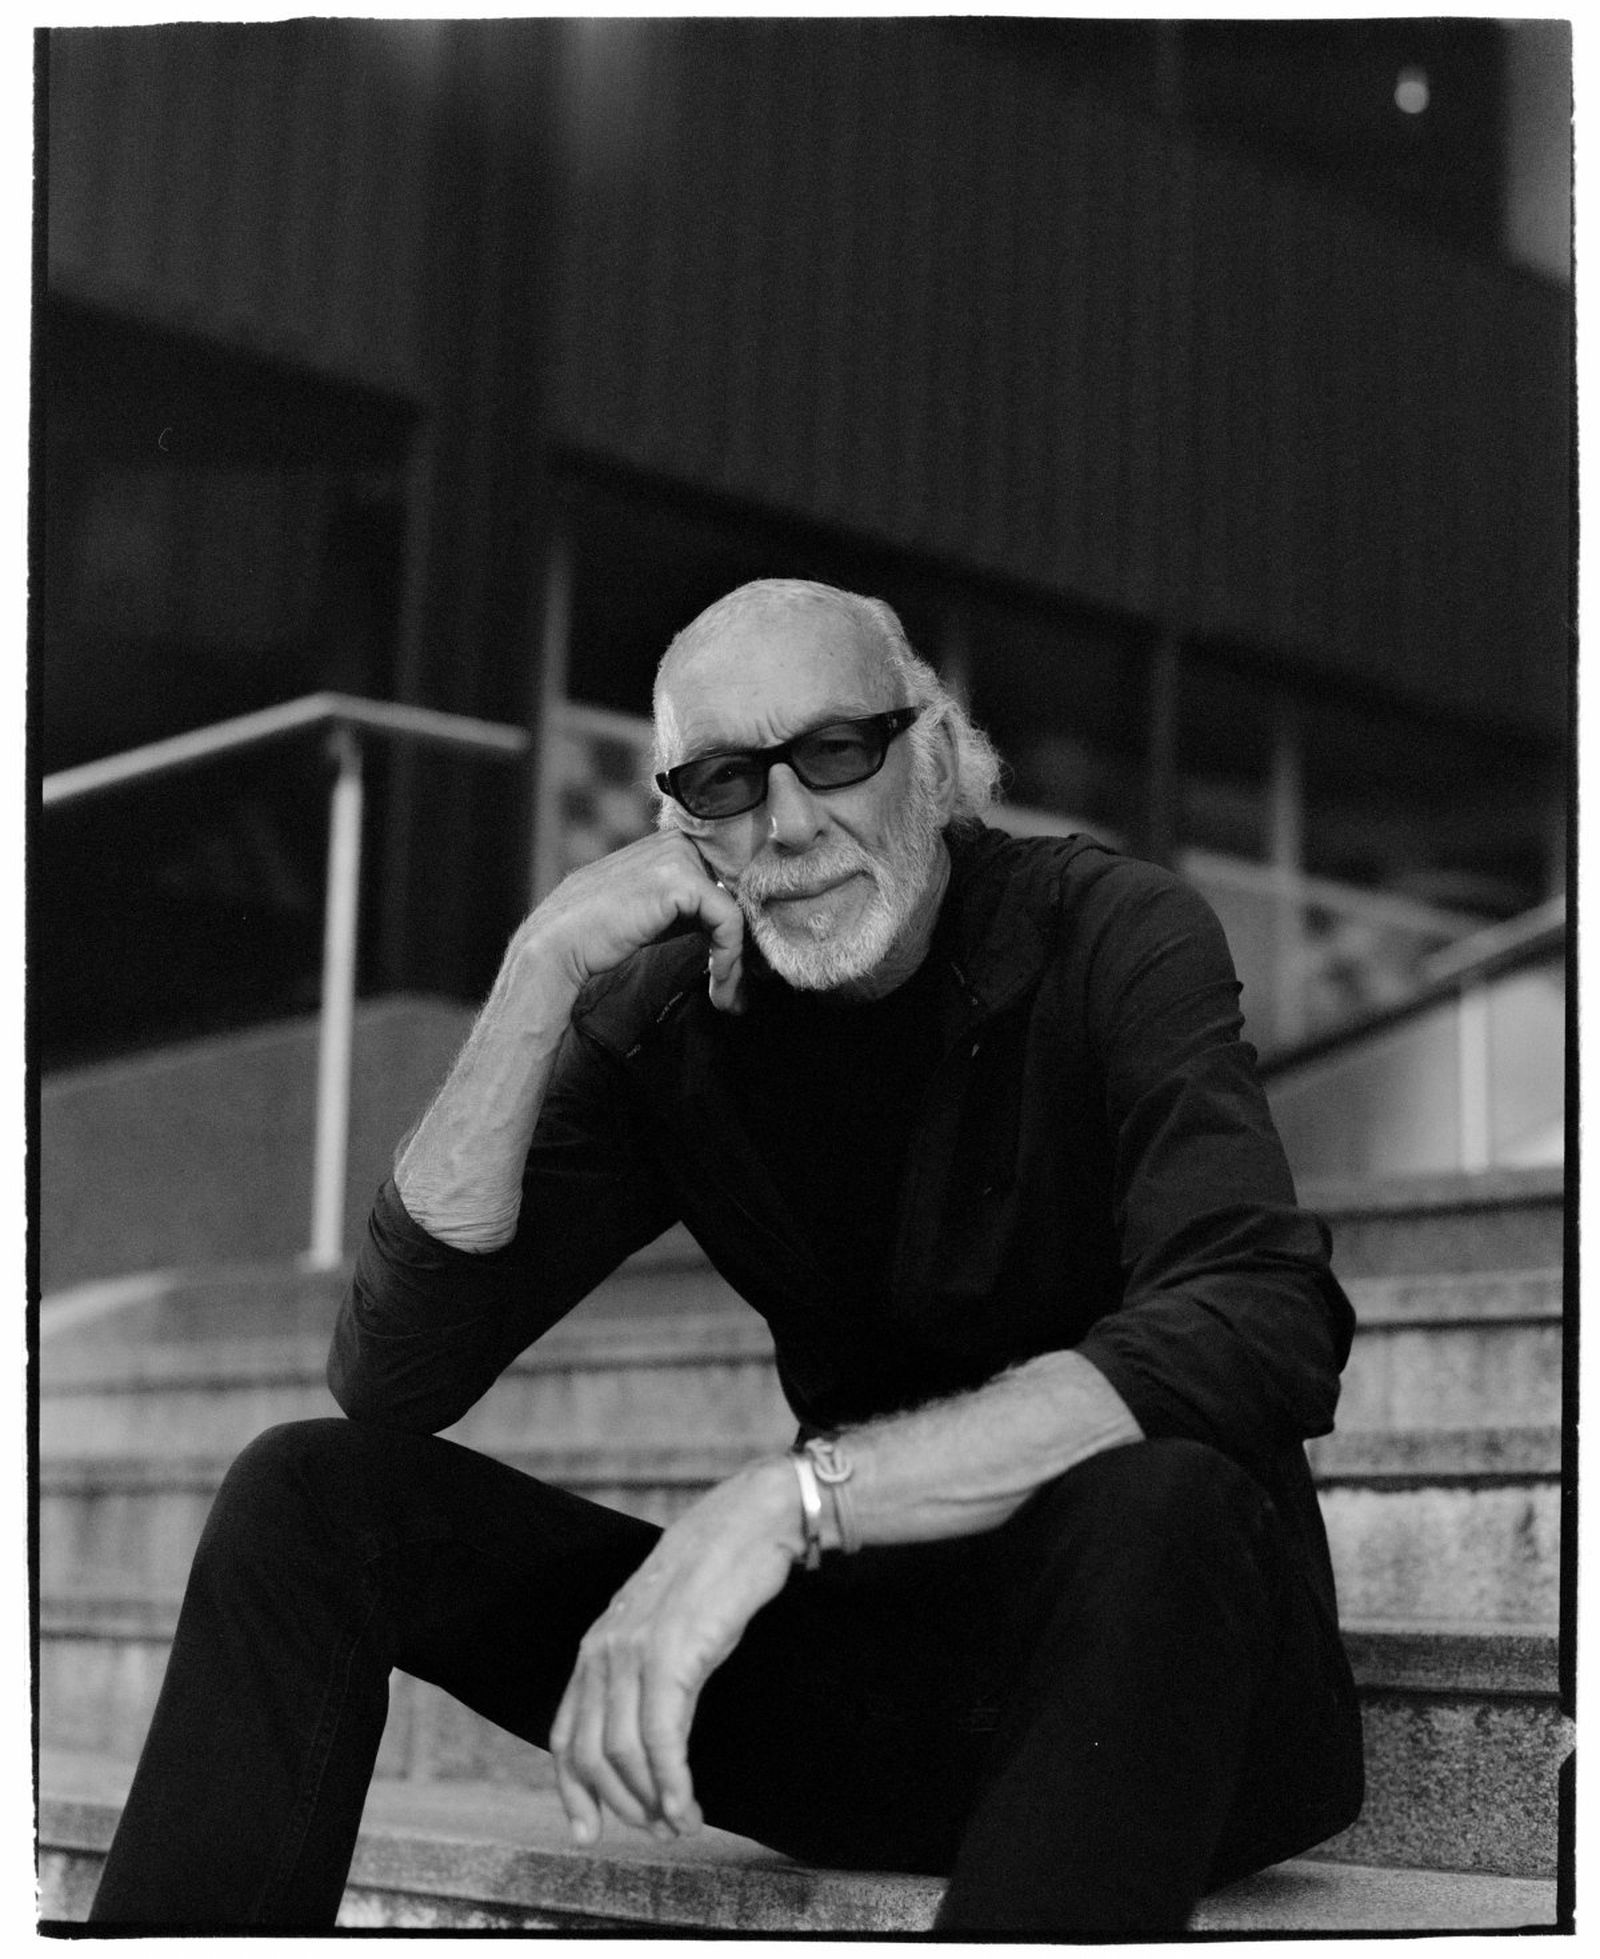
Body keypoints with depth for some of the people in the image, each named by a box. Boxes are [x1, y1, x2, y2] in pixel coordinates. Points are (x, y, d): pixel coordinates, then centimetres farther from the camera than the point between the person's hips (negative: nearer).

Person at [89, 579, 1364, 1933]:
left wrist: (792, 1496, -36)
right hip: (865, 1642, 4)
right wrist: (540, 973, -17)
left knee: (1155, 1497, -39)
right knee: (311, 1493, -8)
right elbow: (389, 1384, -7)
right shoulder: (670, 1017, 0)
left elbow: (1265, 1330, -29)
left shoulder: (1111, 941, -11)